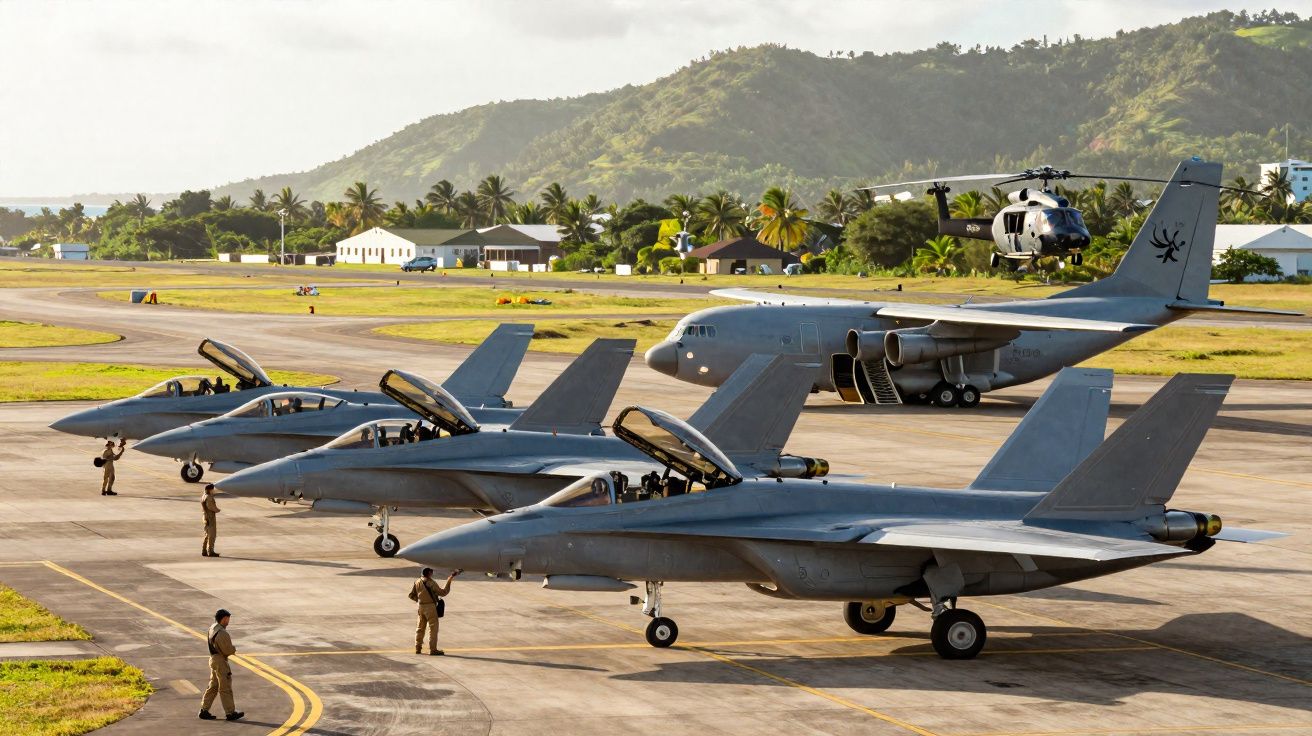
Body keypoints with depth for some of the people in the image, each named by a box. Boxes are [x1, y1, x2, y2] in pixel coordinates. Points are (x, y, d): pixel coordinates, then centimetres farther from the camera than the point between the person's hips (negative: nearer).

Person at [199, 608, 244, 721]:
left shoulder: (212, 628, 7)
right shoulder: (221, 633, -24)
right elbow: (228, 650, -21)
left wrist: (231, 649, 2)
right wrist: (234, 649, 1)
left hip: (214, 658, 9)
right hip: (220, 661, -9)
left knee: (213, 686, 16)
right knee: (225, 688, 0)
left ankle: (204, 710, 18)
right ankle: (230, 713, 8)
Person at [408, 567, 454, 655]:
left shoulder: (417, 582, 5)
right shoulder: (431, 583, -15)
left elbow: (411, 595, 10)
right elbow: (443, 592, -13)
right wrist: (448, 582, -8)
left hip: (421, 606, 7)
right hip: (430, 606, -7)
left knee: (420, 628, 15)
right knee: (433, 628, -2)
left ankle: (418, 648, 19)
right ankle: (432, 649, -4)